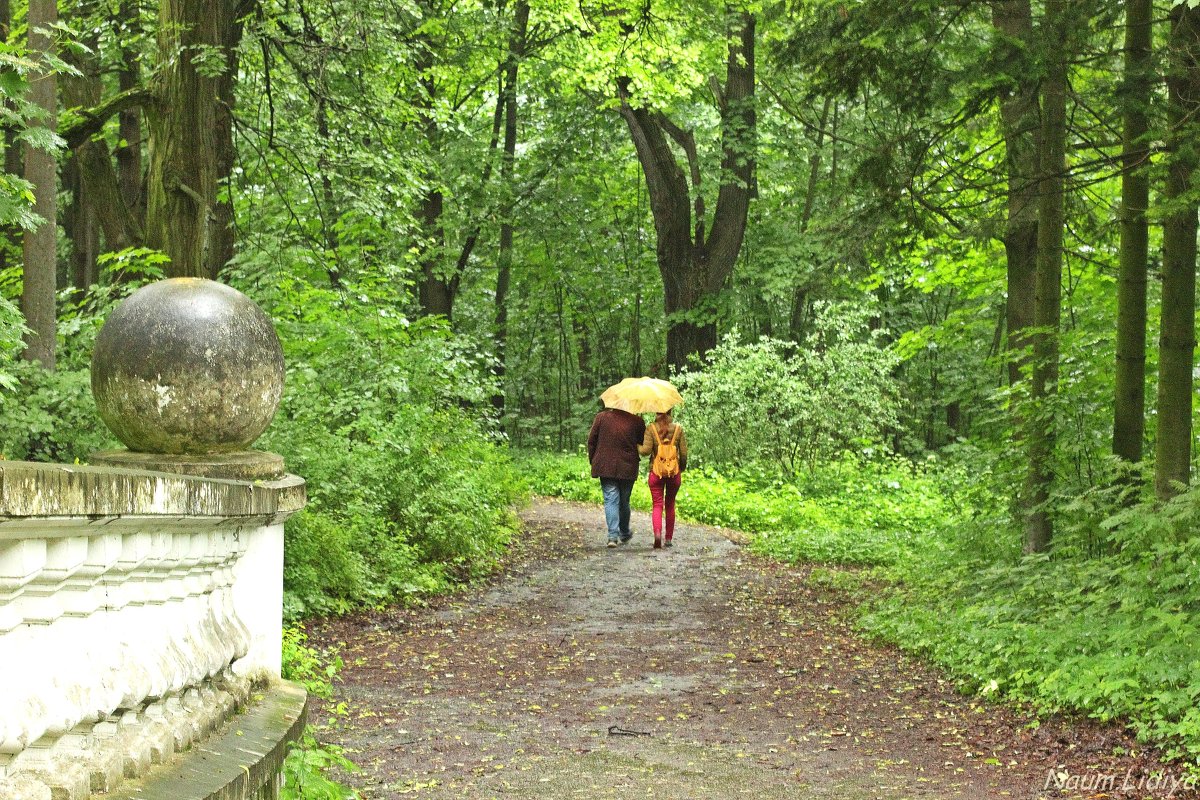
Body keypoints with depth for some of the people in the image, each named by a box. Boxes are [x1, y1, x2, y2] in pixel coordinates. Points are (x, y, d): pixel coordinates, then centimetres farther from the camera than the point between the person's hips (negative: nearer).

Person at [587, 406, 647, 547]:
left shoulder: (601, 417, -4)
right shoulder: (636, 421, -6)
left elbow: (591, 440, 2)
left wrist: (592, 460, 12)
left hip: (605, 467, 0)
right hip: (628, 469, 1)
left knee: (611, 500, -1)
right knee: (624, 501, 16)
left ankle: (612, 536, -14)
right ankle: (624, 534, 31)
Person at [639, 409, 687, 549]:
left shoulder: (651, 428, -7)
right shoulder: (678, 428, -2)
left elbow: (646, 450, -13)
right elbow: (684, 452, 1)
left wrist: (637, 446, 8)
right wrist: (682, 468, 17)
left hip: (656, 472, -2)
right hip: (674, 472, 2)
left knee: (657, 505, 1)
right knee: (670, 505, 16)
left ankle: (657, 533, -23)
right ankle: (668, 538, 19)